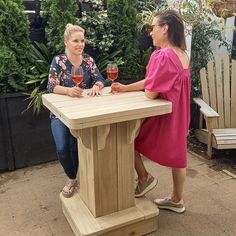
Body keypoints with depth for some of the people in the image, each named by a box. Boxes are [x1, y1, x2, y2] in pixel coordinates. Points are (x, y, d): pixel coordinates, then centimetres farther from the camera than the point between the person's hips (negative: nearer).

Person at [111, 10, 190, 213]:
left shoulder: (162, 56, -25)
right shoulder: (182, 55, 6)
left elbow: (150, 92, -23)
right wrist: (126, 88, 11)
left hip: (163, 116, -9)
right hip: (178, 115, 9)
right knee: (177, 154, 17)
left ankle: (144, 178, 20)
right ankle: (176, 200, 33)